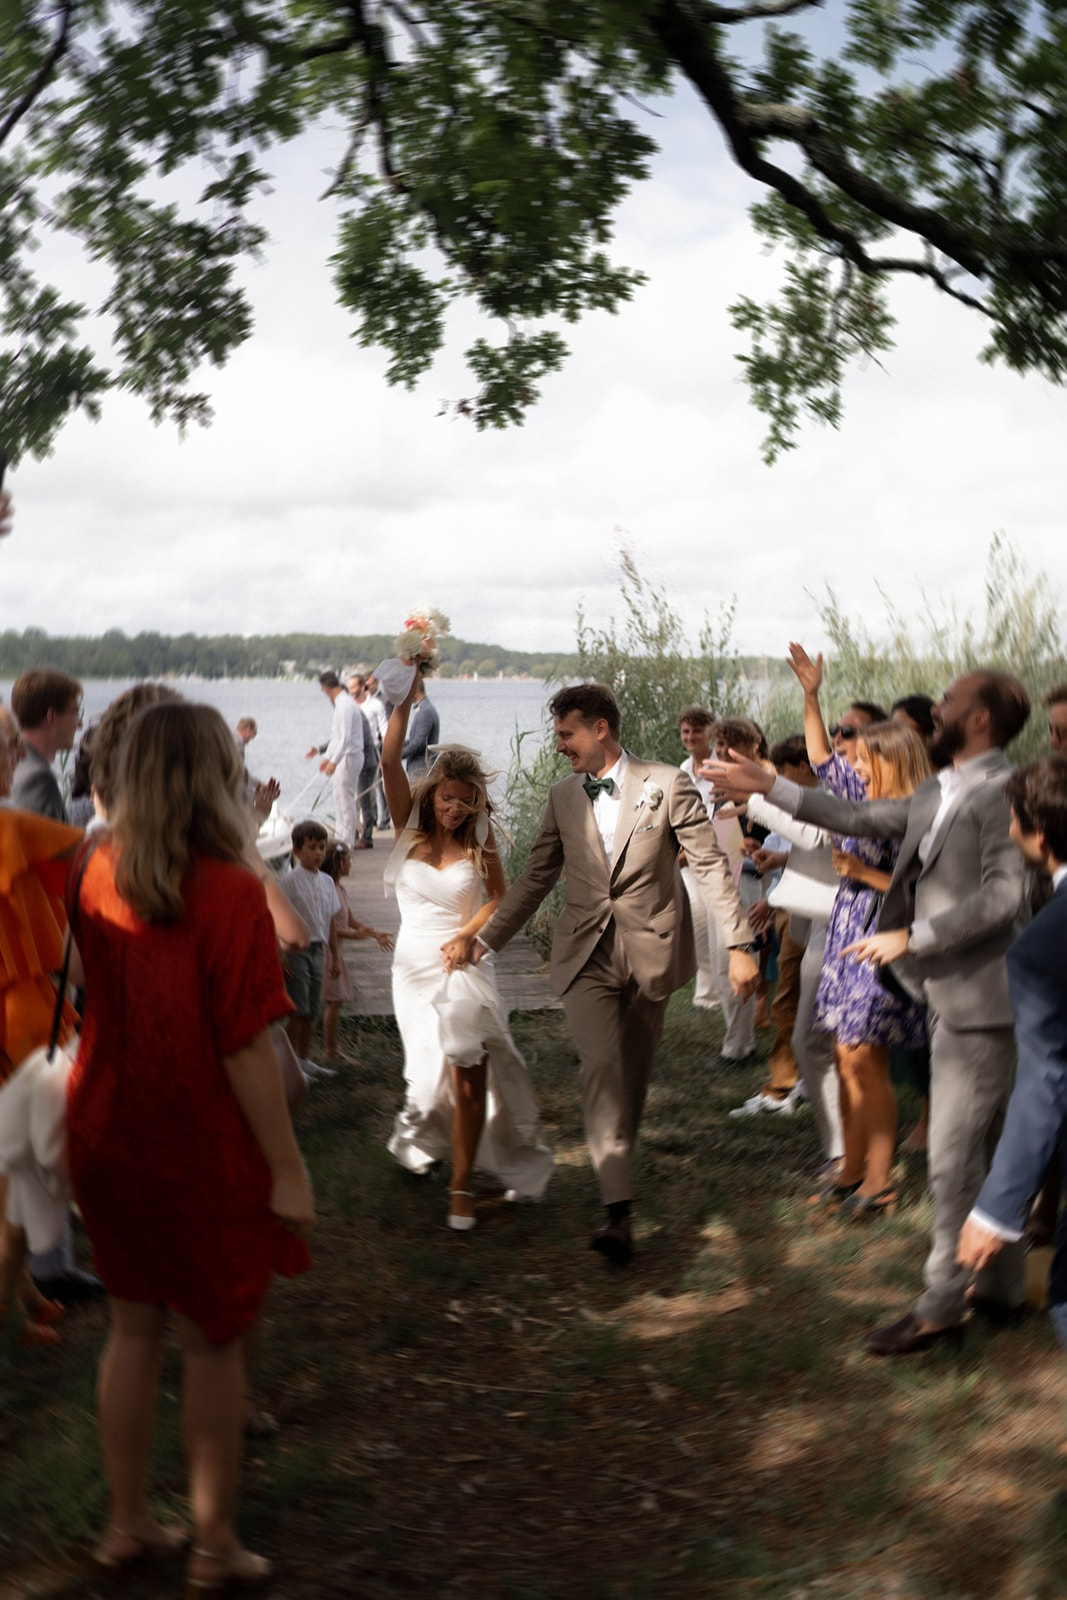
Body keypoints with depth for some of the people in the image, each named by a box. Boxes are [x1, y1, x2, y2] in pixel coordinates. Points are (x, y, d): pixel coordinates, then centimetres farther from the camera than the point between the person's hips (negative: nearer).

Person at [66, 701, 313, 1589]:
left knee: (134, 1326, 21)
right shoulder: (230, 893, -22)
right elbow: (245, 1050, -22)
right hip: (202, 1153, -5)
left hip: (107, 1139, 6)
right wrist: (287, 1168, -14)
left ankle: (128, 1524, 34)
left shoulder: (100, 874, -4)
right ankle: (216, 1548, 26)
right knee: (215, 1342, 12)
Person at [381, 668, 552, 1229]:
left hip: (465, 963, -1)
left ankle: (462, 1185, 2)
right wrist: (406, 700, -24)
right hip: (415, 962, 1)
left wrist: (467, 935, -10)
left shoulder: (480, 837, -2)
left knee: (469, 1072, -10)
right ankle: (422, 1139, 41)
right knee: (435, 1068, 9)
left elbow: (498, 898, 7)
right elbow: (389, 762, -16)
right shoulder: (410, 824, -3)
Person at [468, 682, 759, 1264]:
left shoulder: (667, 785, -5)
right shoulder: (563, 797, 7)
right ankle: (618, 1209, -18)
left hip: (649, 952, -1)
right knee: (601, 1066, -16)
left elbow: (712, 866, -5)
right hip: (586, 955, 1)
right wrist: (486, 940, 12)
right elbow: (535, 878, 14)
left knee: (633, 1075, 9)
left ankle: (618, 1168, 31)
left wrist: (738, 945, -10)